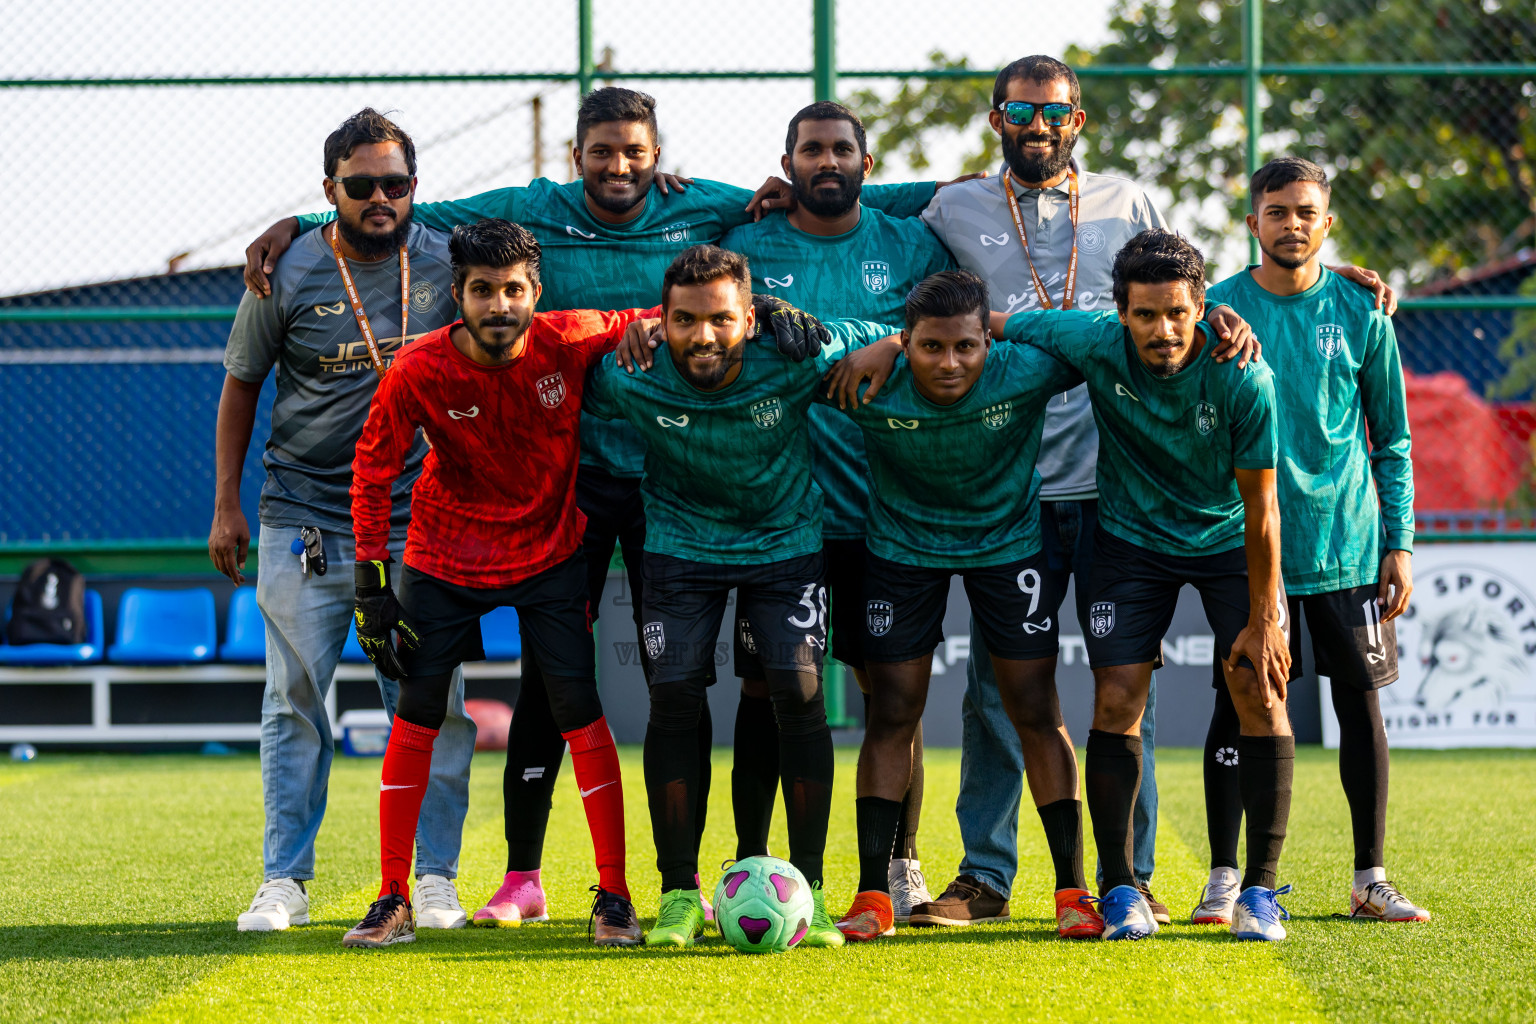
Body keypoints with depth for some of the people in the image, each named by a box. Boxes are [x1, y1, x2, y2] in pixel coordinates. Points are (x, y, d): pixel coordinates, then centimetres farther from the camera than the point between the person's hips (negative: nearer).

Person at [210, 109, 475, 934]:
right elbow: (241, 385, 7)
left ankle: (435, 880, 7)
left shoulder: (446, 261, -1)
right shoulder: (289, 275, -3)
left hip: (417, 522, 1)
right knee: (294, 703, 2)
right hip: (302, 518, -1)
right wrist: (226, 507, 5)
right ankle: (284, 882, 7)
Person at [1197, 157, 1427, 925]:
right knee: (1239, 703, -2)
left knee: (1361, 701, 3)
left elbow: (1392, 440, 9)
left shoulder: (1360, 315, 4)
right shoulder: (1217, 309, 1)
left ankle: (1371, 881, 11)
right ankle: (1224, 879, 5)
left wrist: (1400, 543, 3)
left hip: (1346, 544, 1)